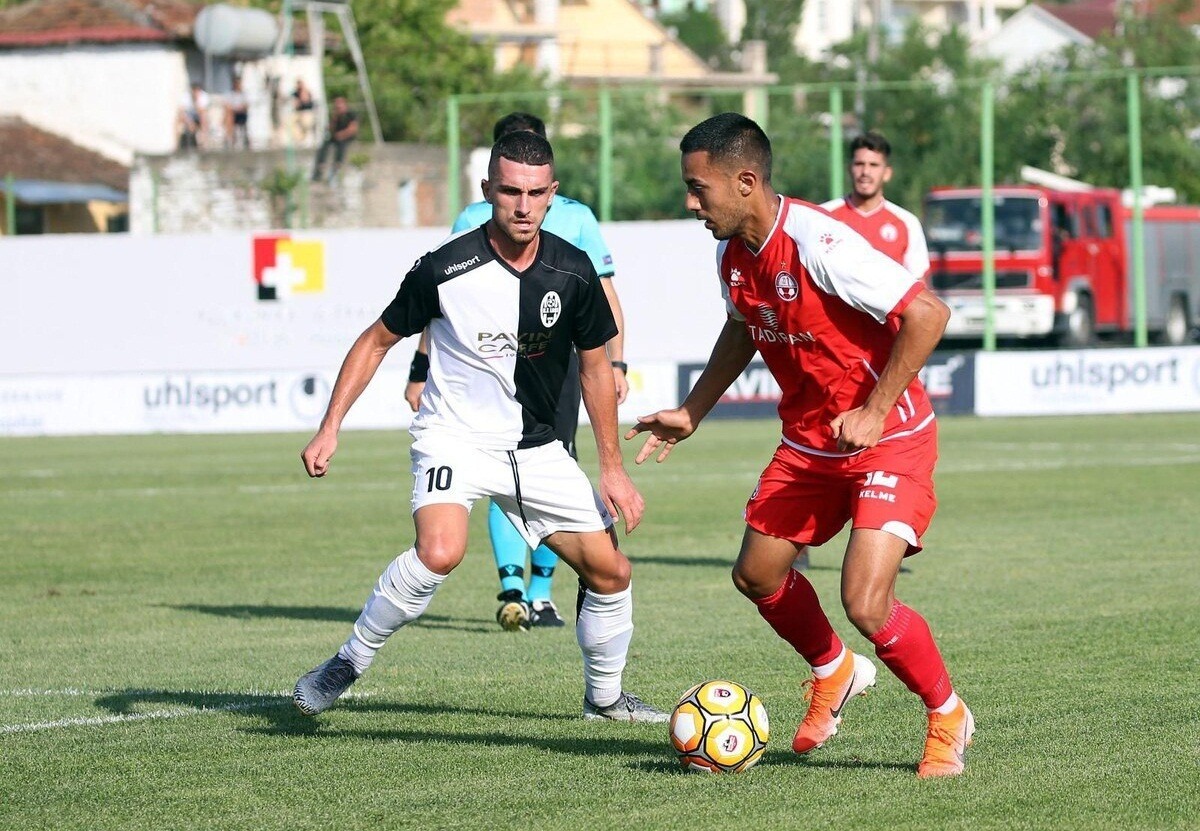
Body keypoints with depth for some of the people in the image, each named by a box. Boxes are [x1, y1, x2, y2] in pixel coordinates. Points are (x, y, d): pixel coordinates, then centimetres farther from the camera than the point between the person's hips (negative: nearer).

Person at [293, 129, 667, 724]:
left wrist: (613, 469, 7)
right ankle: (347, 664, -13)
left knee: (610, 570, 4)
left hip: (536, 447, 5)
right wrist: (329, 429, -8)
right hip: (455, 436, -5)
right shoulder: (445, 269, -17)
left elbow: (595, 367, 8)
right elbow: (378, 341, -3)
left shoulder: (573, 272, -6)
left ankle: (605, 697, 30)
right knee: (440, 551, -32)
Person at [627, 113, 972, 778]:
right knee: (757, 573, 13)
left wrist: (875, 412, -27)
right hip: (808, 442, 8)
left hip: (888, 441, -8)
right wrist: (691, 413, 18)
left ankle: (947, 717, 8)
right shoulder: (732, 254, -2)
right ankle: (834, 673, 41)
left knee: (866, 604, -18)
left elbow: (927, 315, -29)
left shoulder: (818, 245, -28)